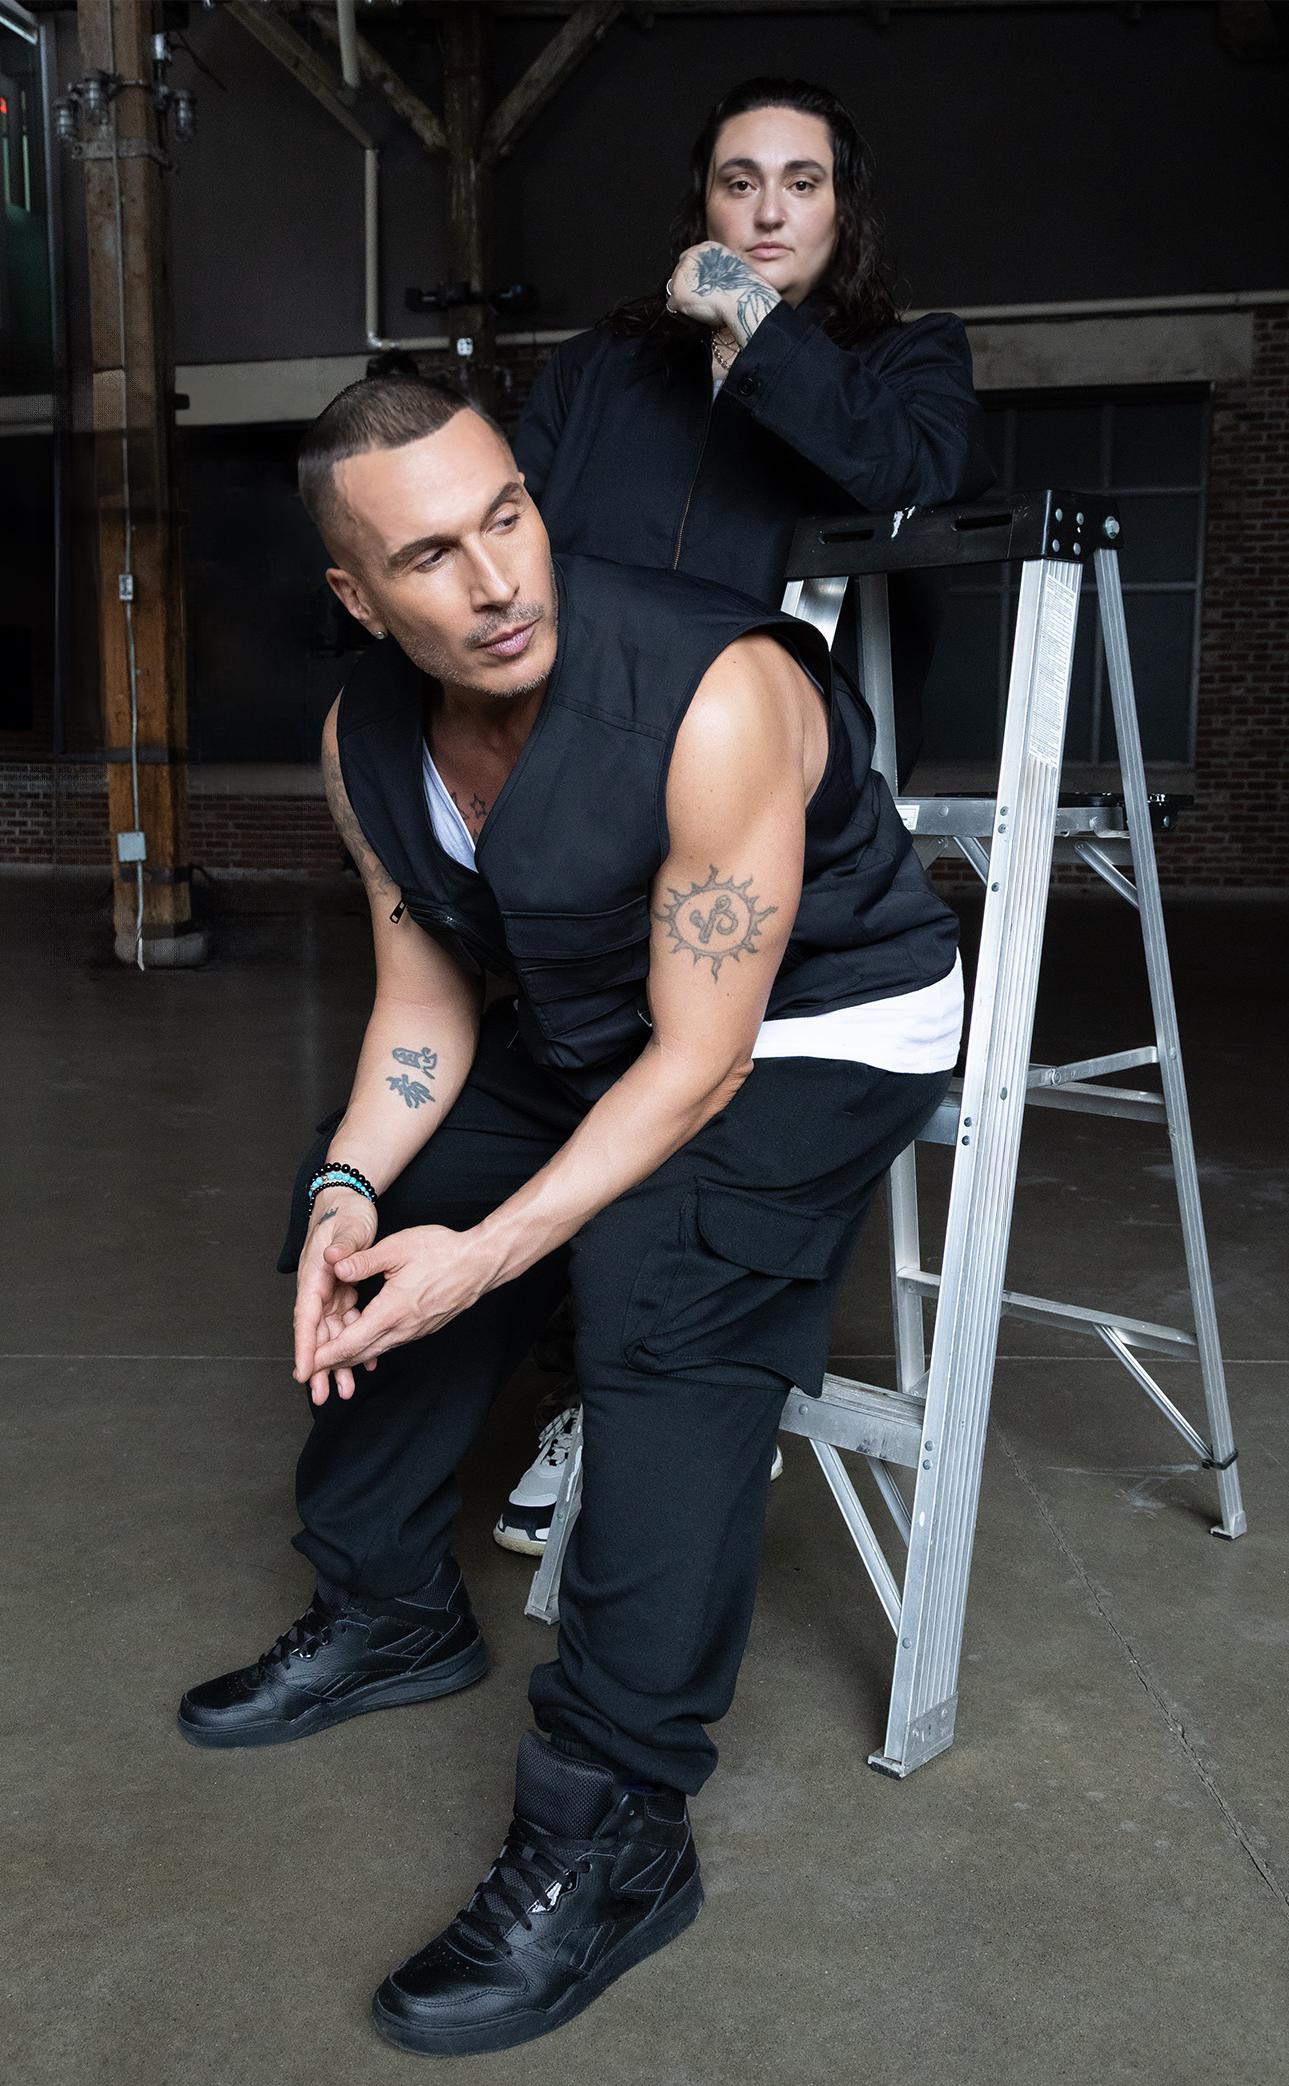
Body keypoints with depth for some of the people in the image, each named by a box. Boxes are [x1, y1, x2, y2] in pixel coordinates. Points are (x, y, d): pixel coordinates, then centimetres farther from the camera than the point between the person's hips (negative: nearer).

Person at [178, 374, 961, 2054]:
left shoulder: (715, 698, -31)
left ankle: (612, 1830, -18)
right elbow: (425, 1003, 1)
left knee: (662, 1284, -30)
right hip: (583, 1029, 8)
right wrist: (349, 1194, -17)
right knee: (359, 1204, 7)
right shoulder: (368, 738, -9)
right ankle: (390, 1614, 25)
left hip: (817, 1031, -7)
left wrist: (480, 1260, -30)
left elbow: (698, 1058, -27)